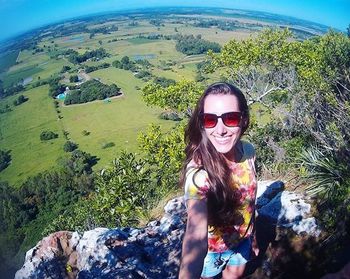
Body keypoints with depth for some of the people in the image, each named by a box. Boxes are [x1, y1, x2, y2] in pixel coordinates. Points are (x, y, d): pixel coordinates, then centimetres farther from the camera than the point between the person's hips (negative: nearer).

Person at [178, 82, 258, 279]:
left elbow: (250, 195, -1)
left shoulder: (248, 150, -19)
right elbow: (196, 236, -54)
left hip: (243, 236, 4)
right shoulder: (198, 171, -39)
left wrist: (252, 233, 12)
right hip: (212, 245, -4)